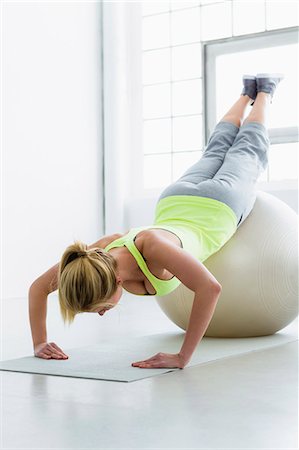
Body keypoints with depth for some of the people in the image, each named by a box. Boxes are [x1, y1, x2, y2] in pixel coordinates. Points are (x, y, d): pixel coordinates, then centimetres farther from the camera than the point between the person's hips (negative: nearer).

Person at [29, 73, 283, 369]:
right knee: (215, 152, 35)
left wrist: (181, 357, -54)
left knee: (249, 153, 29)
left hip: (221, 204, -4)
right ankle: (247, 93, 61)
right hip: (174, 202, 4)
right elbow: (38, 287, -21)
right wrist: (39, 343, -31)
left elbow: (210, 288, -55)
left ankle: (264, 91, 55)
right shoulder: (96, 258, -34)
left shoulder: (151, 245, -50)